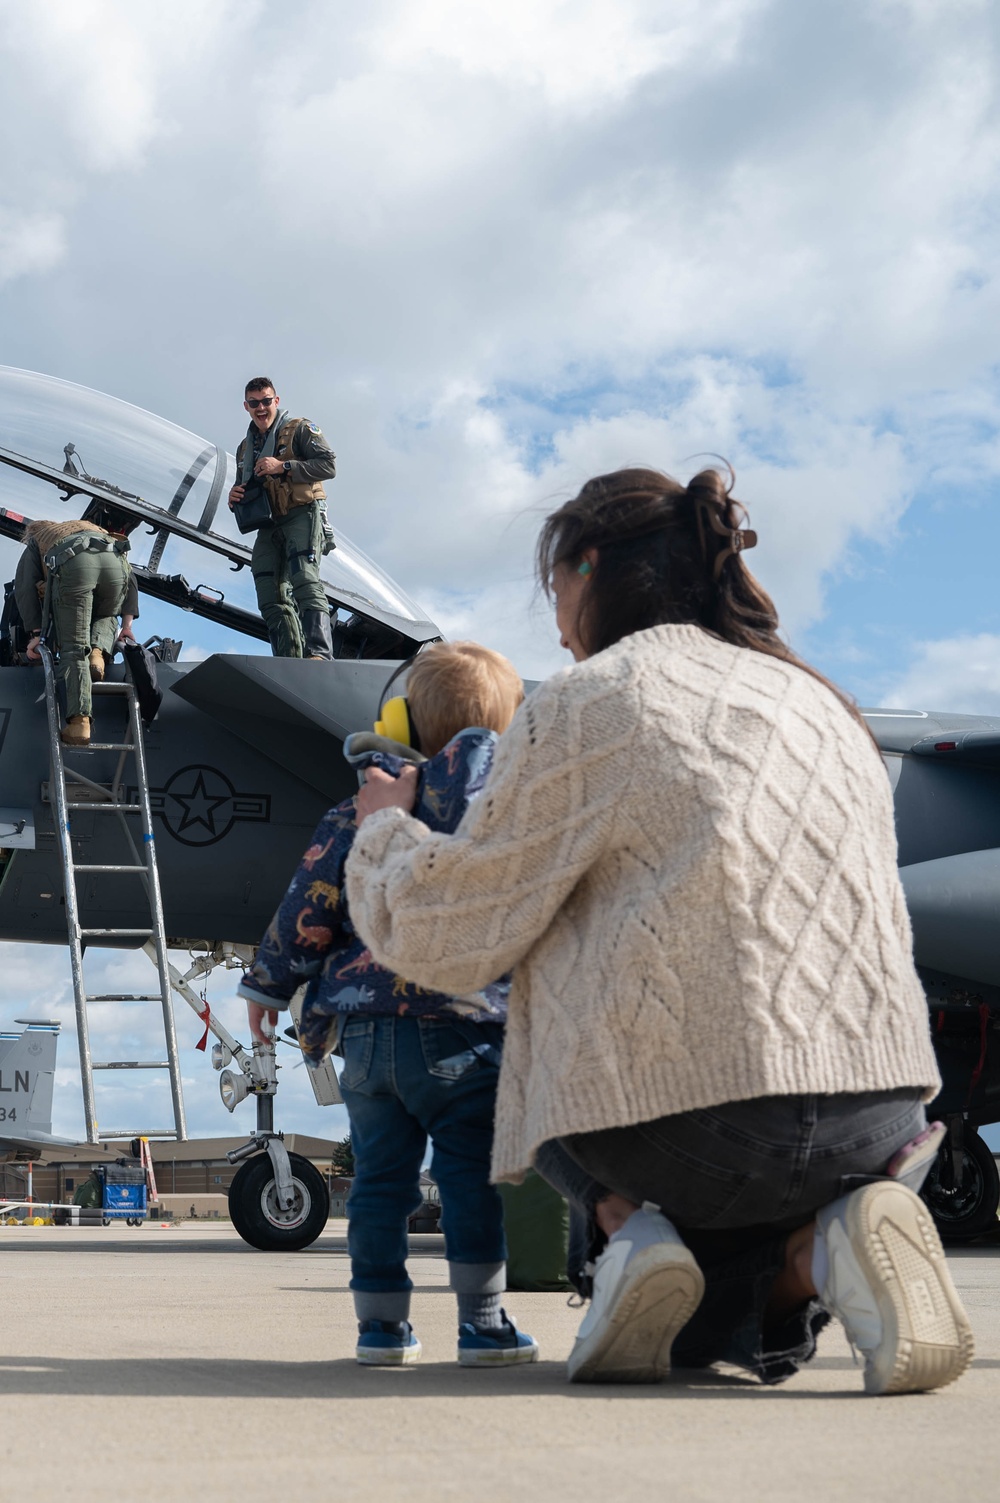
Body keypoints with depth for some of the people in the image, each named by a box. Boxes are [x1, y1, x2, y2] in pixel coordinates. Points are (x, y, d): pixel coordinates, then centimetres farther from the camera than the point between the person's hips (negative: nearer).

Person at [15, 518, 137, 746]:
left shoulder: (35, 541, 39)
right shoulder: (94, 528, 47)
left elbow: (25, 588, 21)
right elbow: (129, 577, 33)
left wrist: (37, 632, 17)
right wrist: (127, 623, 28)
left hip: (72, 564, -3)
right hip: (114, 561, 3)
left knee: (73, 648, -1)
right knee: (106, 618, 33)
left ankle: (79, 723, -16)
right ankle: (98, 653, -1)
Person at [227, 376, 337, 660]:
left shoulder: (299, 429, 5)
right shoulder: (246, 448, 25)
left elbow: (329, 465, -7)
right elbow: (243, 491, 32)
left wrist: (283, 467, -15)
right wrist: (235, 499, 6)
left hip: (303, 515, -7)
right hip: (269, 526, 7)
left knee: (304, 580, -26)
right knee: (272, 598, -1)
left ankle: (319, 654, -37)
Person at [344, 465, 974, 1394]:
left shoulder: (587, 701, 0)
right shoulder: (823, 704, 19)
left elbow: (442, 939, 0)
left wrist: (385, 827, 21)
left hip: (692, 1124, -5)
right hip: (883, 1107, 5)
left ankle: (624, 1220, 0)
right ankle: (806, 1255, -3)